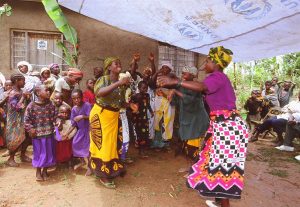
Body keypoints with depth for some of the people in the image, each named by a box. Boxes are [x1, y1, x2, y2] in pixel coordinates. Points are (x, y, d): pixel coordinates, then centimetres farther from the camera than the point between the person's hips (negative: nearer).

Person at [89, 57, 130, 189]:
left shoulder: (122, 83, 2)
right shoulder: (103, 79, -14)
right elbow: (98, 93, -36)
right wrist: (118, 83, -38)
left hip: (114, 117, 6)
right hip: (101, 116, -6)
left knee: (112, 144, 14)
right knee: (102, 144, 4)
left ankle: (109, 171, 34)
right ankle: (103, 175, 18)